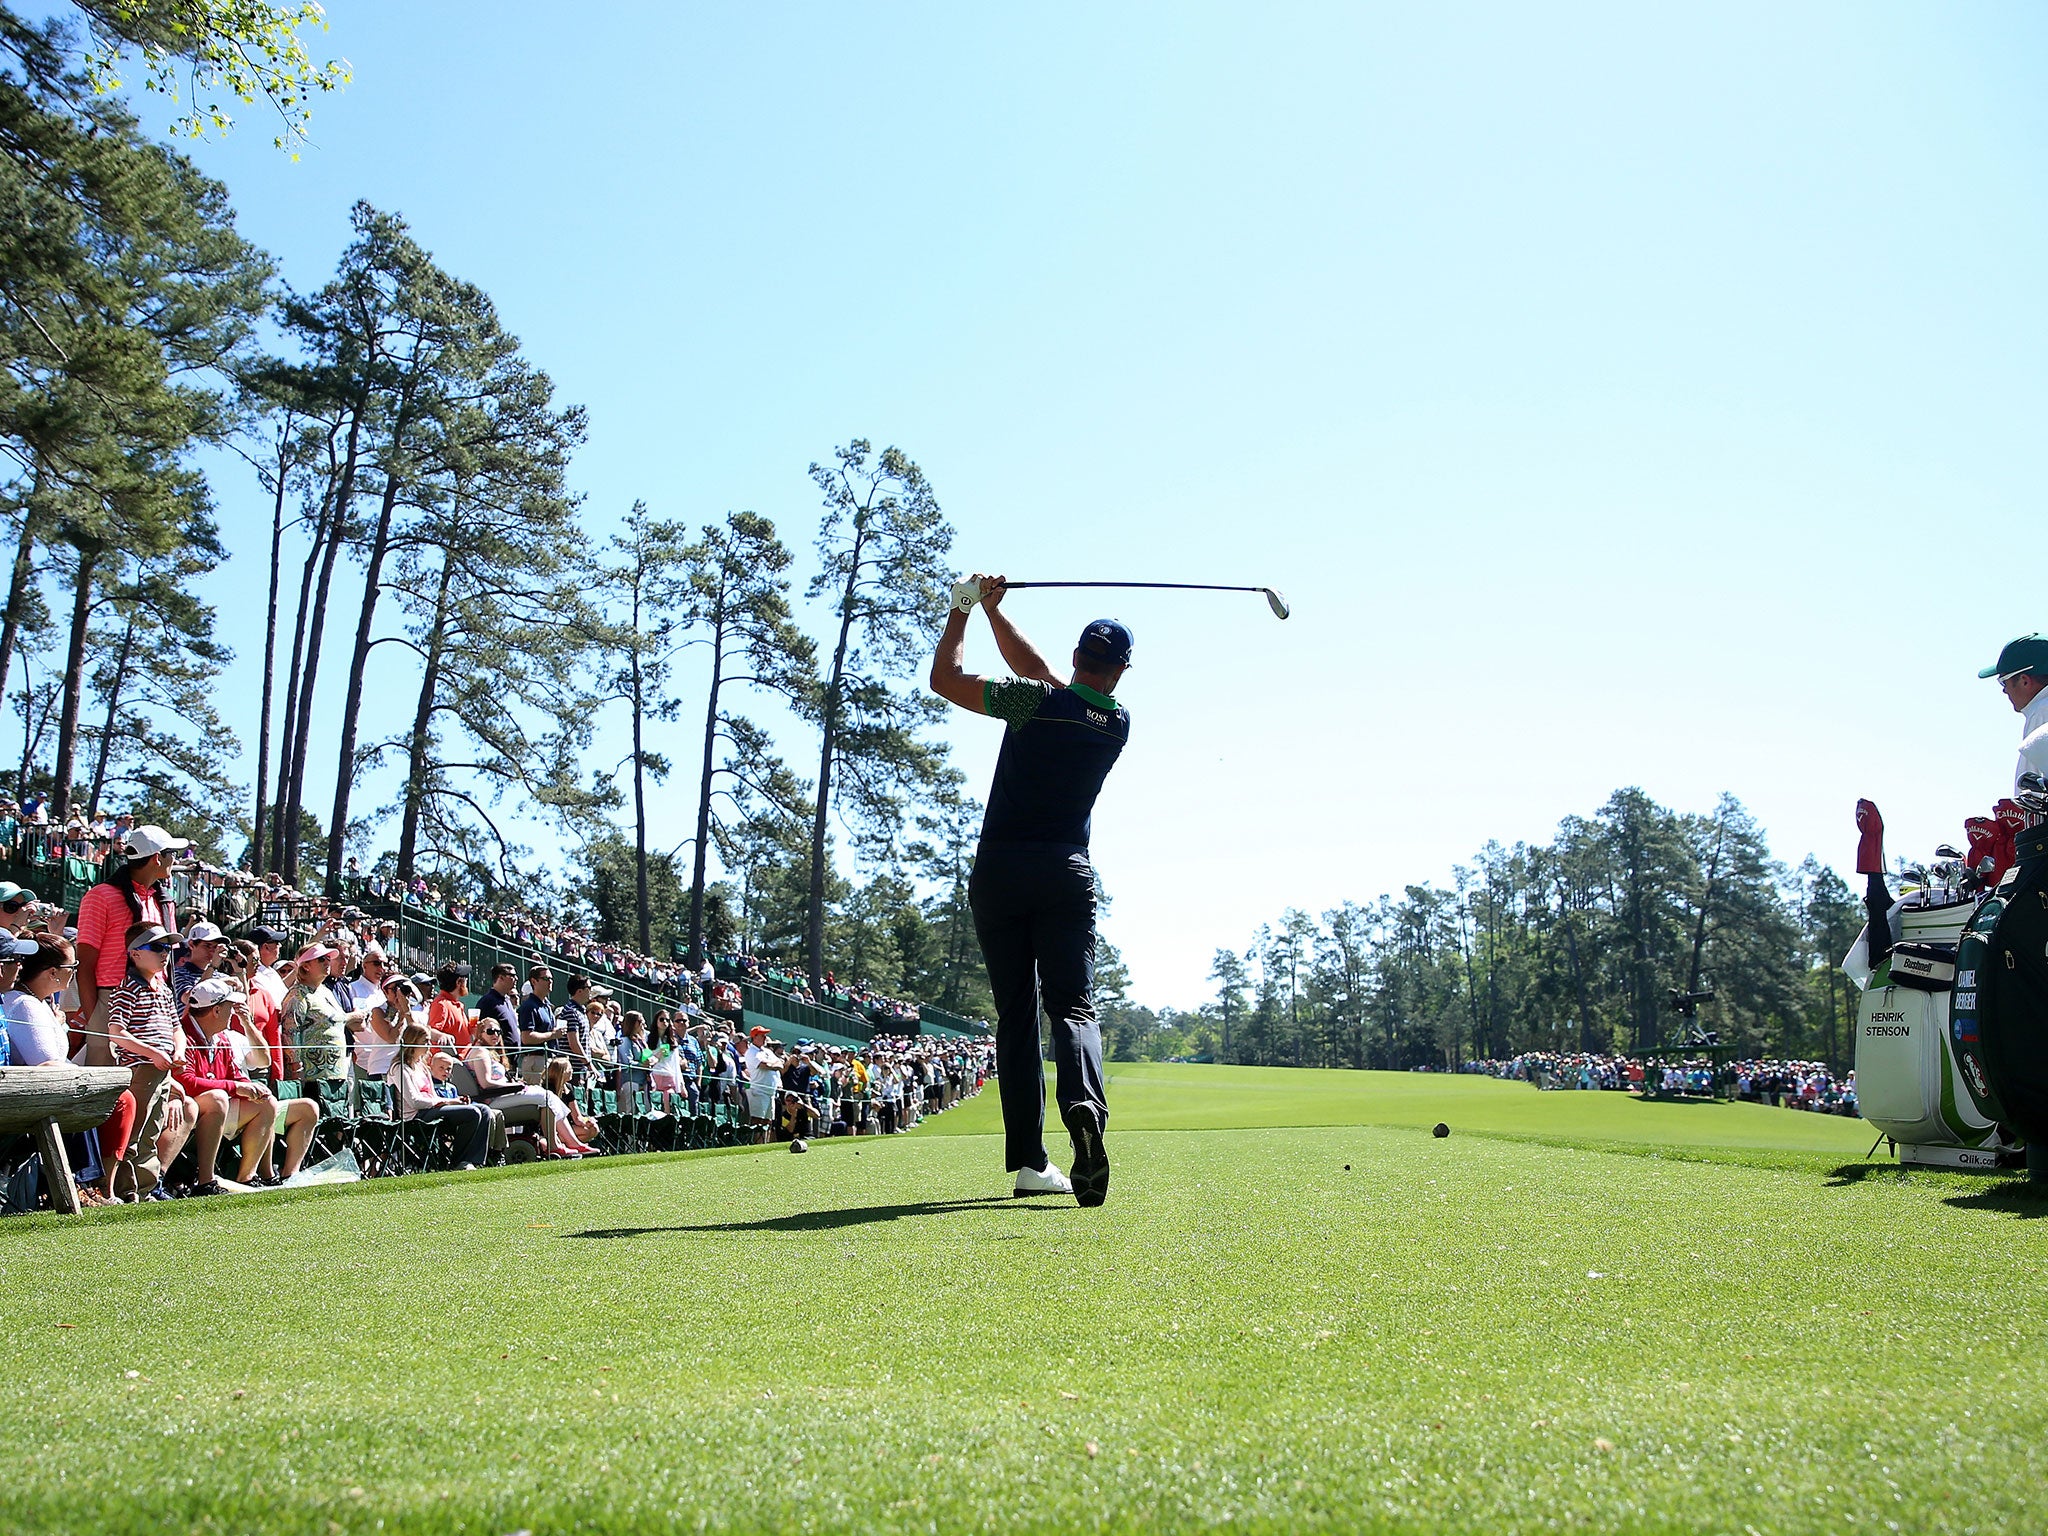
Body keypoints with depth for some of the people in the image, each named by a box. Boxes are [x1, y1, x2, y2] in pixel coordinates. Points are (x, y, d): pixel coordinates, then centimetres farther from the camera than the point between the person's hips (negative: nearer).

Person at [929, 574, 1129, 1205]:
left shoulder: (1036, 702, -8)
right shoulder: (1118, 725, 5)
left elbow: (944, 679, -4)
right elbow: (1036, 669, 14)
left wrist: (964, 608, 7)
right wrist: (994, 609, 16)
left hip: (998, 873, -1)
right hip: (1067, 875, 1)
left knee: (1015, 1013, 5)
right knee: (1072, 1005, -3)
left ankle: (1029, 1160, 2)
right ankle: (1085, 1104, -35)